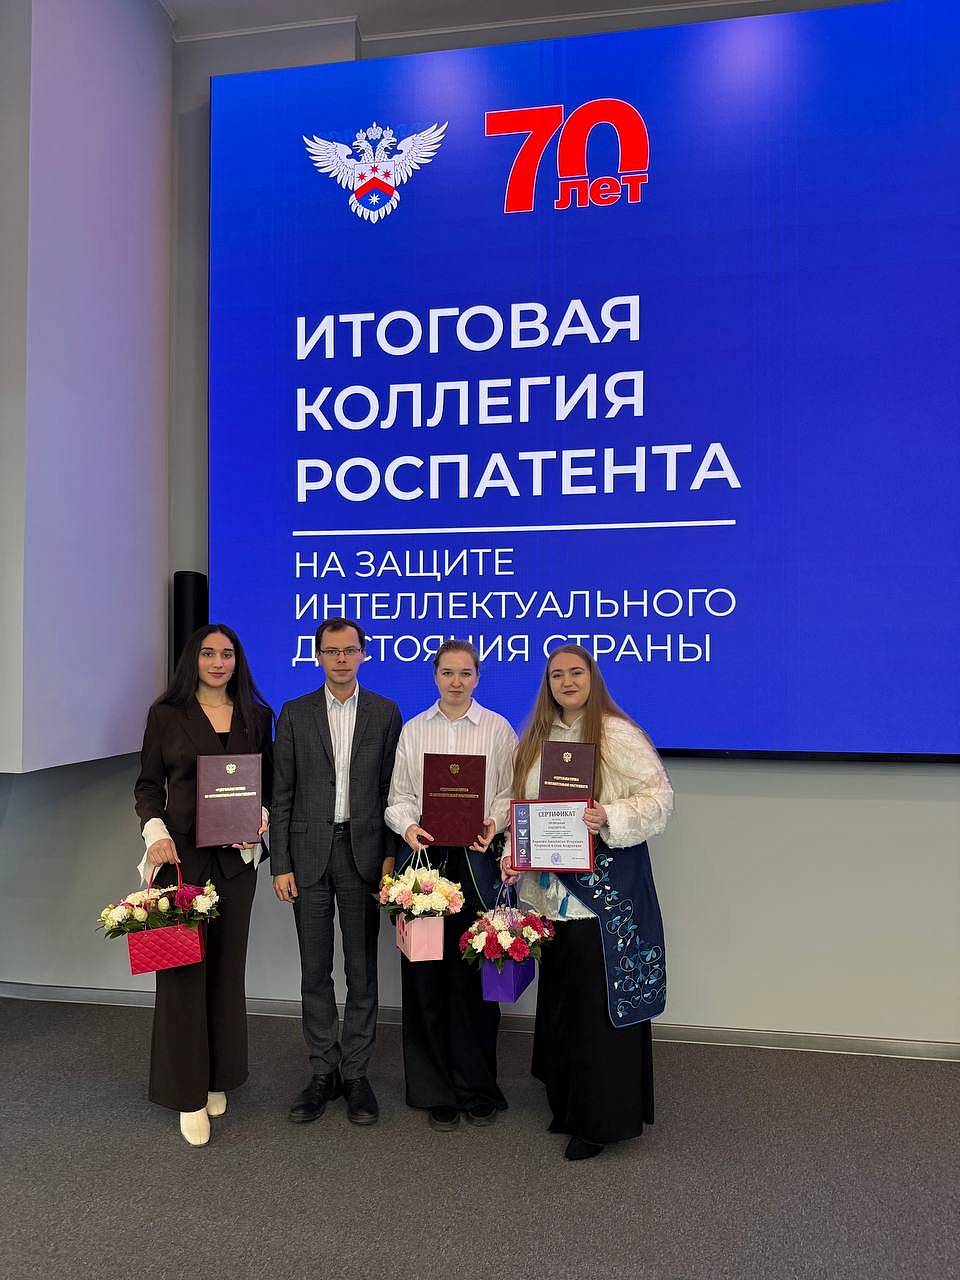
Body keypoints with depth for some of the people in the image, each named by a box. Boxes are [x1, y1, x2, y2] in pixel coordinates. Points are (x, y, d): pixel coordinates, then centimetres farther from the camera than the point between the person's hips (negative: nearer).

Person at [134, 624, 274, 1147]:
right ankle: (188, 1093, 12)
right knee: (182, 969, -1)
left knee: (227, 966, 11)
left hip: (236, 856, 3)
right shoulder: (166, 713, 0)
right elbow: (148, 784, 3)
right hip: (181, 853, -2)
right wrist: (155, 833, -12)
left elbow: (267, 782, 11)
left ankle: (218, 1079, 27)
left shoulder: (256, 715, 7)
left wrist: (259, 817, -8)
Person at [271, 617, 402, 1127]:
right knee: (315, 971, 9)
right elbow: (282, 794, 3)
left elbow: (392, 789, 3)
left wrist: (390, 855, -4)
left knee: (361, 970, 7)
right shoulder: (295, 714, 4)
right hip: (309, 853, 1)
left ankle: (356, 1074, 20)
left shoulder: (385, 713, 3)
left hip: (362, 851, -1)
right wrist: (280, 864, -2)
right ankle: (323, 1072, 22)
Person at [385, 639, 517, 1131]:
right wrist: (408, 827, -10)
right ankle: (438, 1090, 17)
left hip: (477, 858, -1)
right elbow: (398, 796, 9)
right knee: (426, 974, 2)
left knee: (475, 972, 1)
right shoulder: (413, 730, 10)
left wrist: (493, 822, -15)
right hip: (426, 856, 1)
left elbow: (510, 792, 3)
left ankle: (477, 1087, 18)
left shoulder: (498, 729, 6)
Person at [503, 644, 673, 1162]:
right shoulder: (533, 741, 12)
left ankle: (604, 1119, 13)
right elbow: (521, 806, 17)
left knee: (601, 999, -1)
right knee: (560, 997, 14)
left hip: (605, 890, -6)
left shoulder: (617, 735, -7)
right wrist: (512, 853, 3)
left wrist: (610, 819, -24)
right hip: (551, 890, 6)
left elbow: (659, 797, -10)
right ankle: (567, 1104, 30)